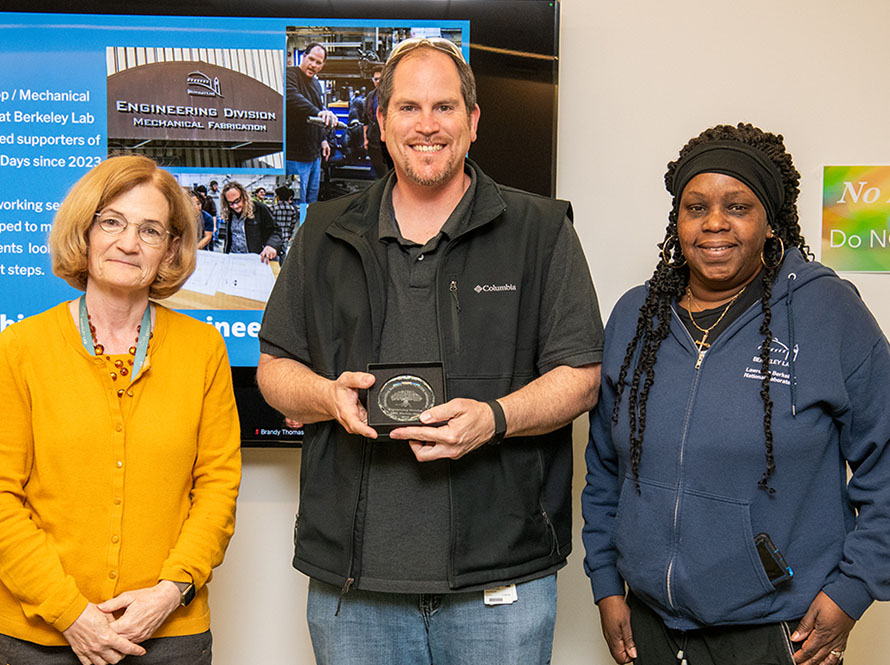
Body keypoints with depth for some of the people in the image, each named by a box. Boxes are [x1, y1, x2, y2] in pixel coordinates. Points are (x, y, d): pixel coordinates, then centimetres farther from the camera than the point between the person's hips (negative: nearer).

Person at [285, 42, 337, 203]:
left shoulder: (316, 84, 17)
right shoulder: (290, 75, -11)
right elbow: (292, 97, -34)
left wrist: (323, 138, 18)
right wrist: (318, 112, -48)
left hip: (314, 154, 9)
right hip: (295, 155, -9)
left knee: (312, 200, 16)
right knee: (297, 203, -7)